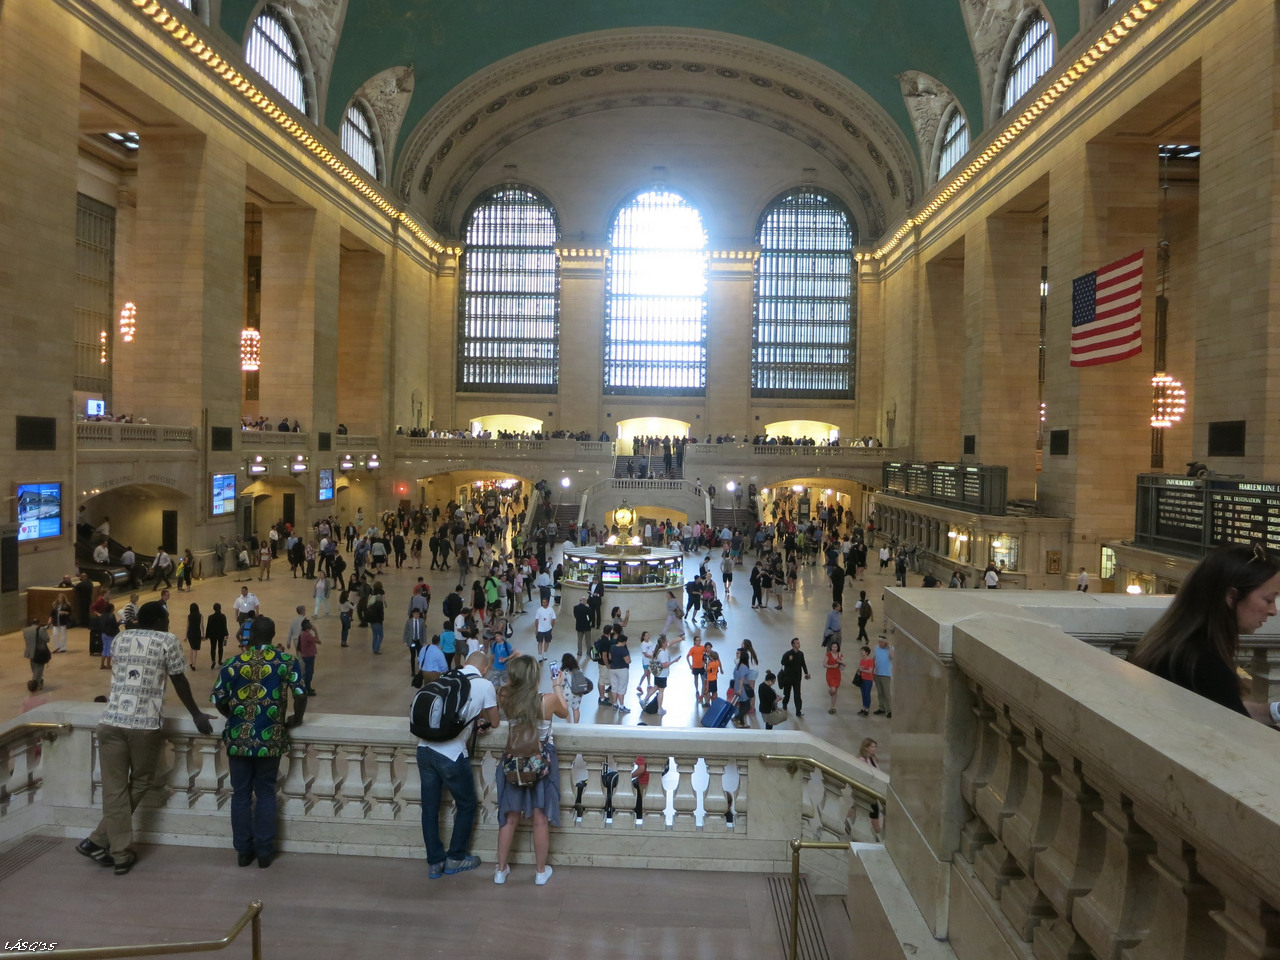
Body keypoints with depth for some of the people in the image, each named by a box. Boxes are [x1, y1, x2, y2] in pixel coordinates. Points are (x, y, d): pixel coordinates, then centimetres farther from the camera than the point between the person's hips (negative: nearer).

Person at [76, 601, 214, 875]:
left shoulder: (120, 639, 16)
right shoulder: (168, 641, 2)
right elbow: (179, 681, 4)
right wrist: (197, 715, 15)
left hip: (111, 721, 4)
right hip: (145, 724, -4)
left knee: (114, 789, 8)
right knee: (140, 783, 15)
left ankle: (120, 854, 12)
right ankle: (97, 841, 18)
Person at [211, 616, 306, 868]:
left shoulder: (233, 663, -2)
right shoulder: (287, 661, -4)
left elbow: (217, 699, 0)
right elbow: (300, 695, -10)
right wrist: (296, 719, 9)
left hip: (238, 739, 1)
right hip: (270, 739, -1)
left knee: (241, 794, 13)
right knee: (265, 793, 12)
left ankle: (243, 851, 21)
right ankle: (264, 851, 17)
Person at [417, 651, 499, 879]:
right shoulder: (485, 685, -1)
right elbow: (494, 722, 11)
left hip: (425, 748, 5)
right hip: (451, 754, -5)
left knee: (430, 808, 16)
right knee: (467, 806, 18)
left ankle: (435, 862, 28)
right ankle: (456, 858, 28)